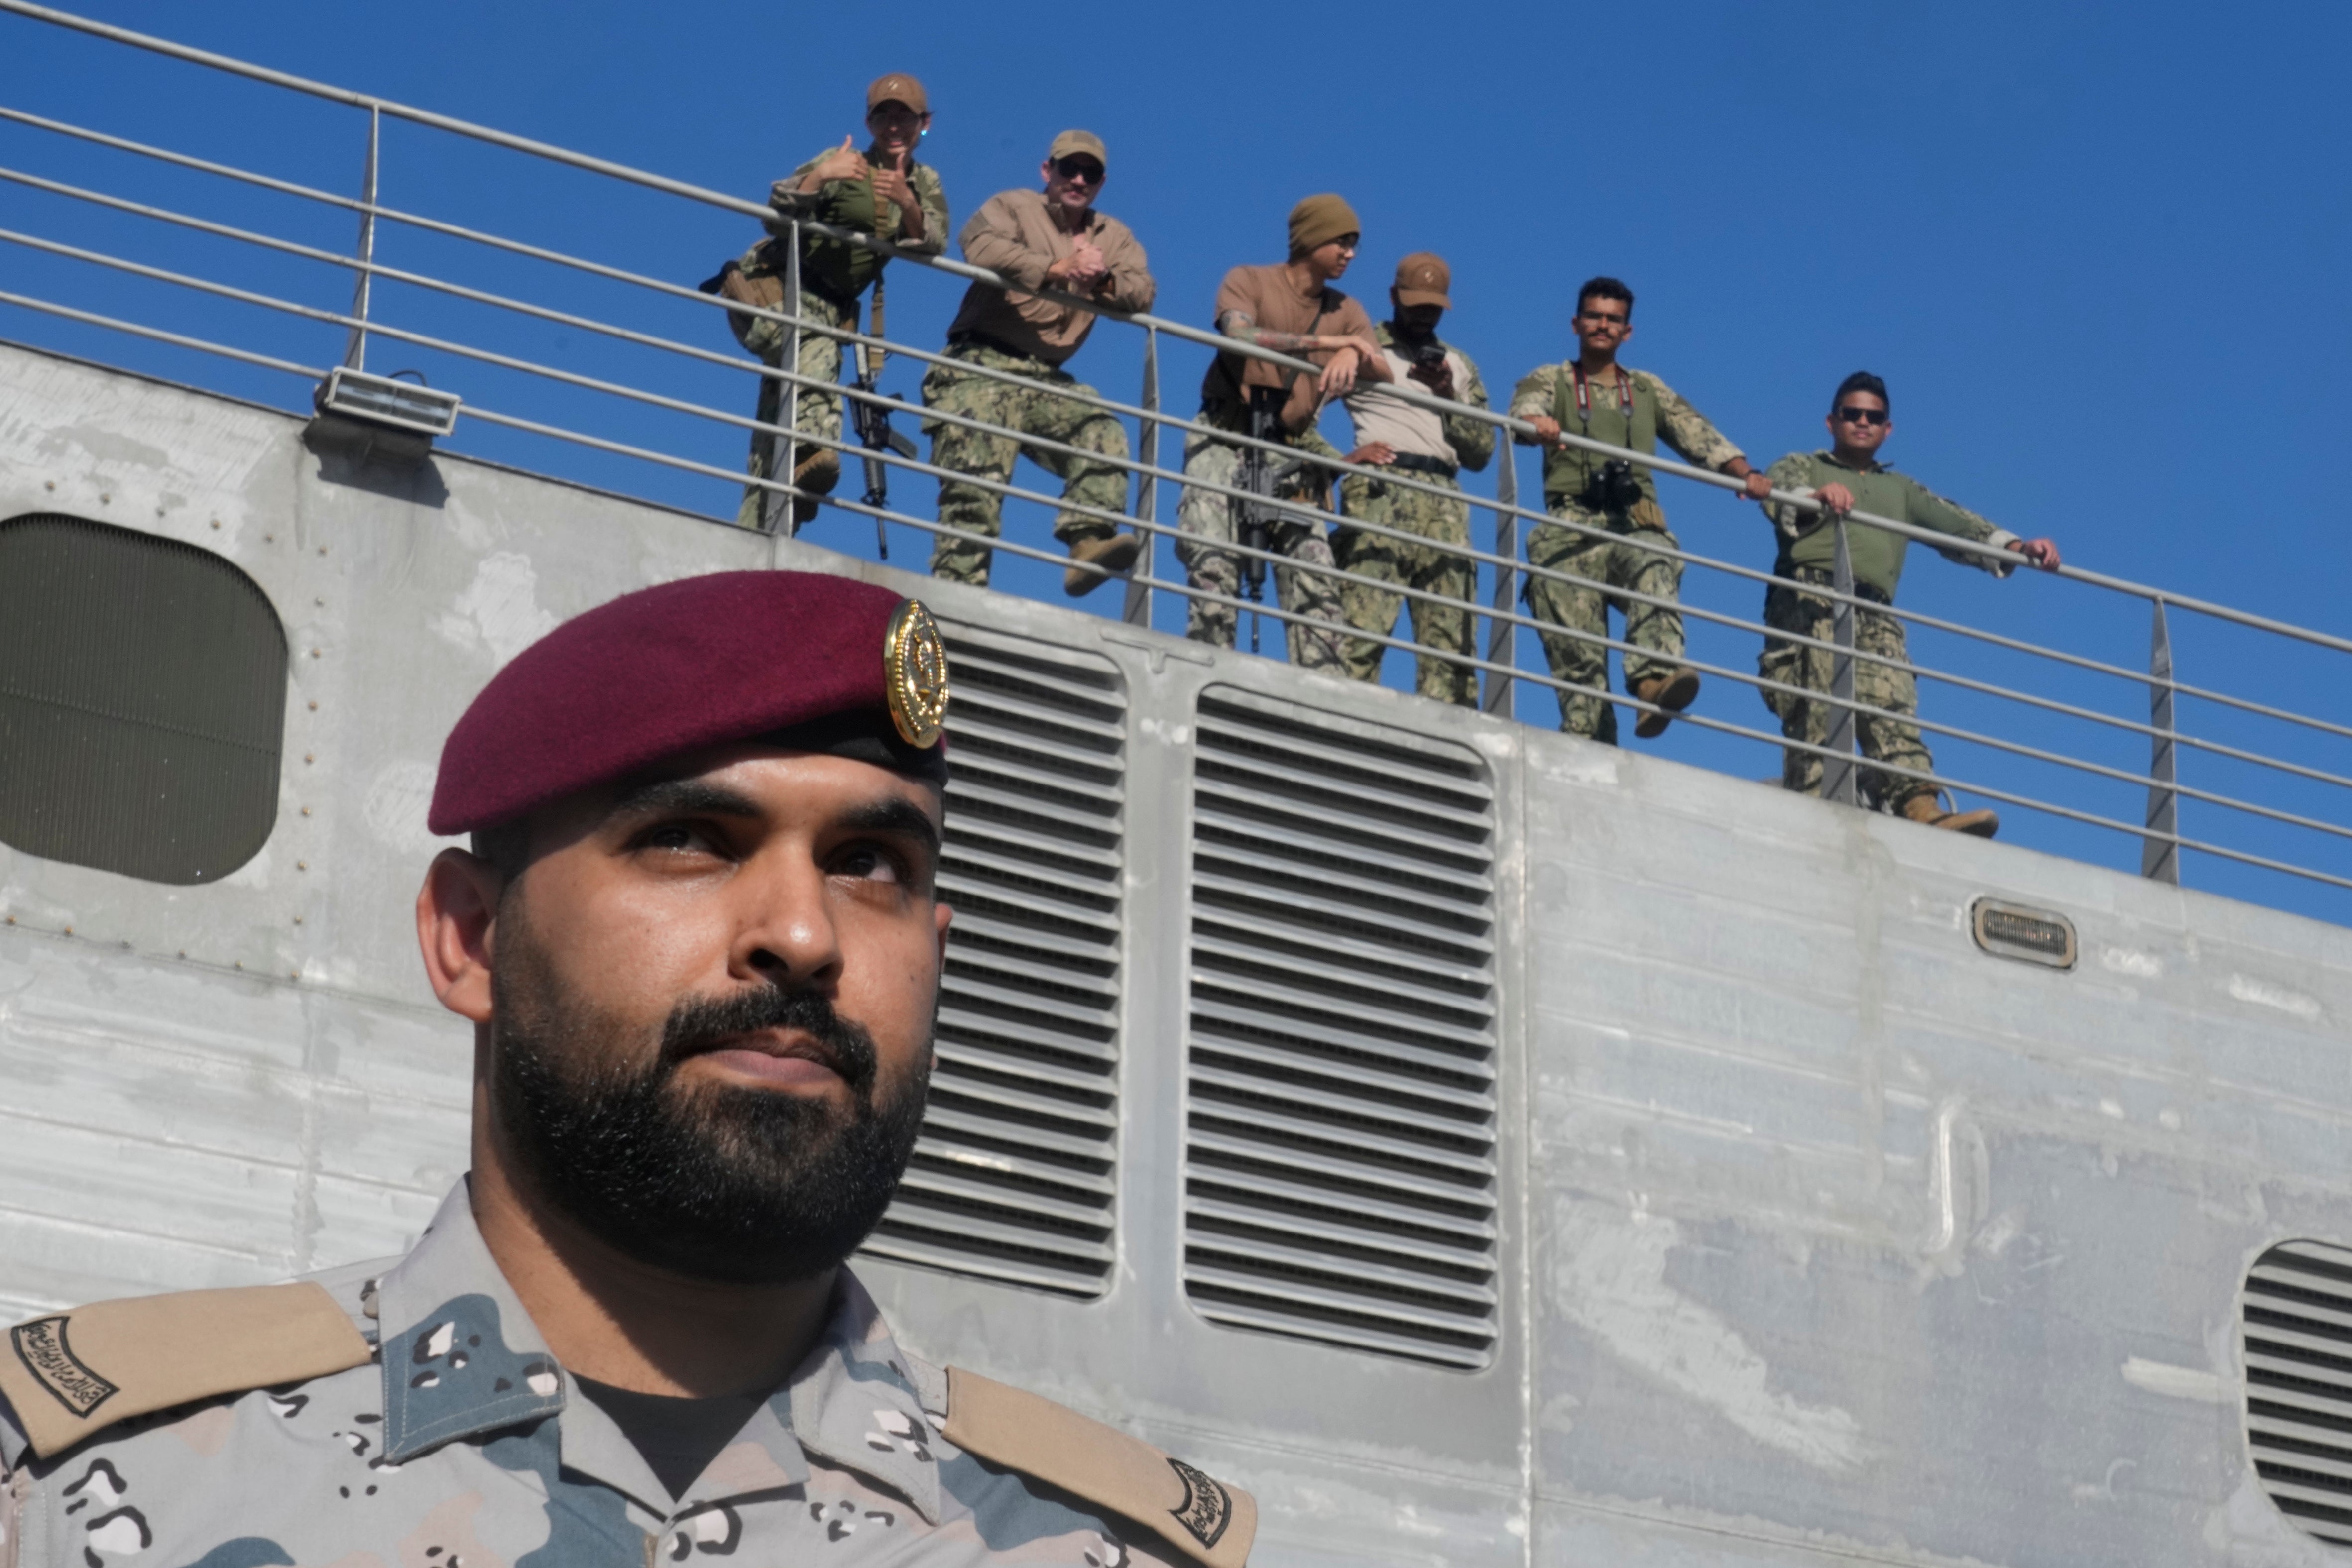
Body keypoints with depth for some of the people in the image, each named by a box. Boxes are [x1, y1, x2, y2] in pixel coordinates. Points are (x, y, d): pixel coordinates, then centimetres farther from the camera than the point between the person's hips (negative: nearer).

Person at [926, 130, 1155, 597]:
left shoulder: (1113, 236, 21)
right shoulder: (1013, 207, 7)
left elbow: (1143, 292, 4)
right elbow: (981, 247, -16)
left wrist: (1104, 280, -18)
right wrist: (1057, 270, -20)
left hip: (1045, 381, 5)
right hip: (983, 366, -5)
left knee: (1103, 434, -21)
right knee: (977, 480, -17)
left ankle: (1089, 541, -32)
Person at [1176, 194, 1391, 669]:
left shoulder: (1346, 313, 14)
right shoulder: (1249, 283, 2)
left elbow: (1381, 371, -4)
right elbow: (1240, 334, -20)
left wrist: (1353, 357, -28)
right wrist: (1324, 343, -23)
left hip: (1294, 451, 4)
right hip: (1228, 438, -4)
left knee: (1316, 575, -8)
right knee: (1214, 559, -18)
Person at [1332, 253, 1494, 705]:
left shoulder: (1459, 365, 27)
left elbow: (1481, 452, 21)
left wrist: (1447, 396, 7)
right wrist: (1342, 458, -9)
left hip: (1443, 502, 4)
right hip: (1378, 493, -4)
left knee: (1451, 635, -6)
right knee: (1364, 622, -18)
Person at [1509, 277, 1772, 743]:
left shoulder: (1648, 390, 27)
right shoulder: (1551, 382, 21)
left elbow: (1699, 435, 14)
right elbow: (1525, 407, -2)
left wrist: (1746, 475, -6)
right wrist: (1537, 423, -28)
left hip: (1635, 525, 1)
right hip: (1572, 527, 0)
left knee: (1656, 569, -35)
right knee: (1577, 655, -14)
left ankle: (1655, 678, -54)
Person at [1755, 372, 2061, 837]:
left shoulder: (1902, 490, 37)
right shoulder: (1801, 468, 26)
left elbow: (1955, 524, 21)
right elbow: (1779, 497, 1)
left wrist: (2016, 546, 2)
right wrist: (1817, 497, -23)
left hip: (1875, 618, 3)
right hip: (1810, 606, -3)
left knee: (1892, 712, -20)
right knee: (1815, 713, -21)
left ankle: (1920, 808, -38)